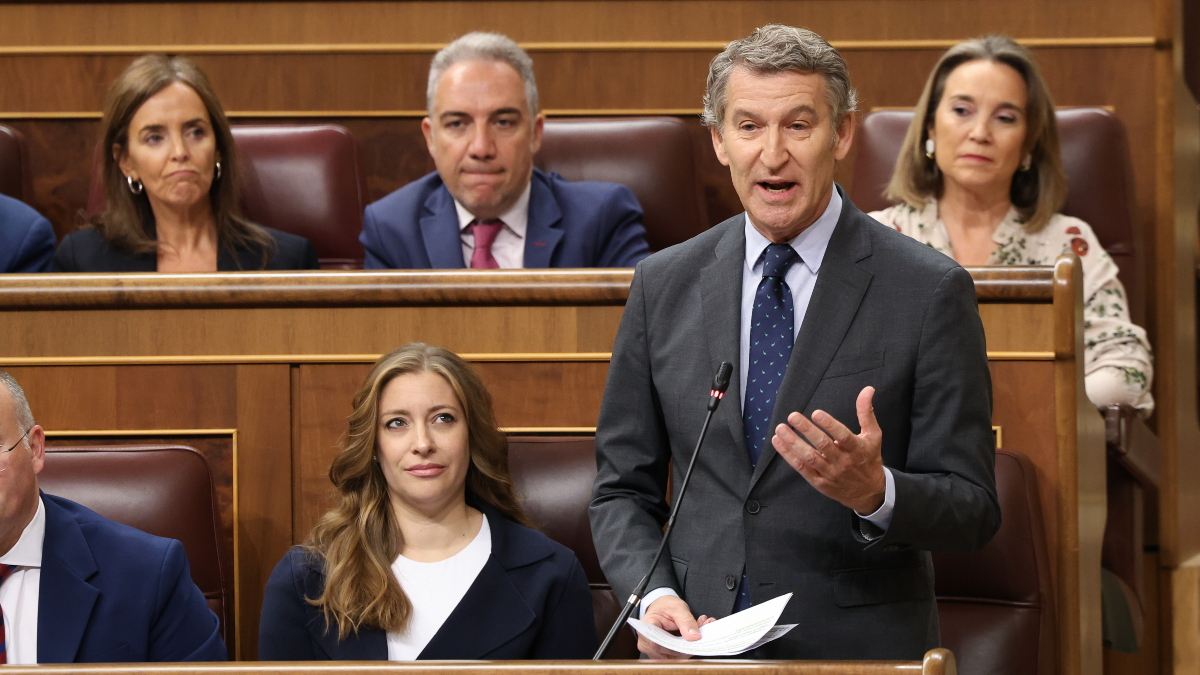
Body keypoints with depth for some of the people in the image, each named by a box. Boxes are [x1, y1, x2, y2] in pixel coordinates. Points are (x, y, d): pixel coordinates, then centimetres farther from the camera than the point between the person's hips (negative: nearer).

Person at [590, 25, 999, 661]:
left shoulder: (931, 291, -4)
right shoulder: (663, 286, 7)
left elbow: (973, 509, -5)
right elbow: (623, 489, 10)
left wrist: (876, 493, -24)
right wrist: (654, 597, -8)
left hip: (858, 654, -3)